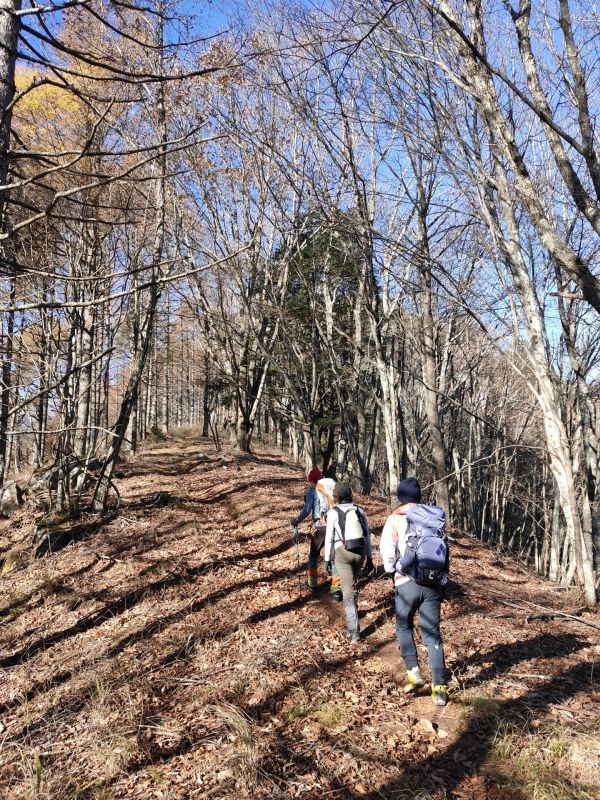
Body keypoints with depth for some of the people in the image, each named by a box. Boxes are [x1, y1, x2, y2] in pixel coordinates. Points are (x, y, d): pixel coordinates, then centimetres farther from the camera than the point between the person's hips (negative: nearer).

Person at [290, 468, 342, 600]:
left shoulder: (313, 490, -5)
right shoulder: (334, 486, 4)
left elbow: (307, 510, -10)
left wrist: (296, 520, 5)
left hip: (319, 528, -2)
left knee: (314, 554, 20)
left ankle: (313, 582, 31)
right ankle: (336, 589, 2)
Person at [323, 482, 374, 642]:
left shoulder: (333, 512, -5)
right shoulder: (360, 511, 7)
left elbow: (329, 537, -4)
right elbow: (367, 536, 8)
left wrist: (327, 558, 5)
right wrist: (369, 557, 14)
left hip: (343, 552, -5)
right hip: (360, 552, 5)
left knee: (348, 590, -2)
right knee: (353, 583, 27)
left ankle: (354, 631, -4)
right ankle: (352, 612, 46)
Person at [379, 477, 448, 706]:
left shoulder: (395, 519, -4)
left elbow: (387, 551, -9)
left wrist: (391, 569, 9)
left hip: (407, 582, -3)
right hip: (433, 582, 3)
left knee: (404, 627, 19)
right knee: (432, 633, 9)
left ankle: (413, 672, 8)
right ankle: (439, 686, 6)